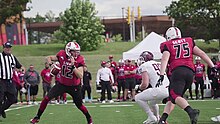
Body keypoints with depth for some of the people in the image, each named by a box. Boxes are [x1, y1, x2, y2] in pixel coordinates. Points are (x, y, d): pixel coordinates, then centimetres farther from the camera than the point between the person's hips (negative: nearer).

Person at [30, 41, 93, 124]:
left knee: (79, 105, 7)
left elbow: (80, 76, -26)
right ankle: (37, 117, 8)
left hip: (74, 86, -2)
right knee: (46, 98, -7)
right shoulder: (62, 55, -13)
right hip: (62, 84, 2)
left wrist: (73, 66, -36)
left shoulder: (79, 60, -19)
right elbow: (49, 58, 3)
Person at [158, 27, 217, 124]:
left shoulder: (167, 45, 11)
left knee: (175, 96, -18)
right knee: (171, 97, 16)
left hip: (178, 71, -5)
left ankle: (191, 111, -44)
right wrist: (212, 66, 14)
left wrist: (161, 75, -16)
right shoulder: (189, 42, 24)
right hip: (190, 72, 5)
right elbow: (202, 54, 17)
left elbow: (165, 59, -6)